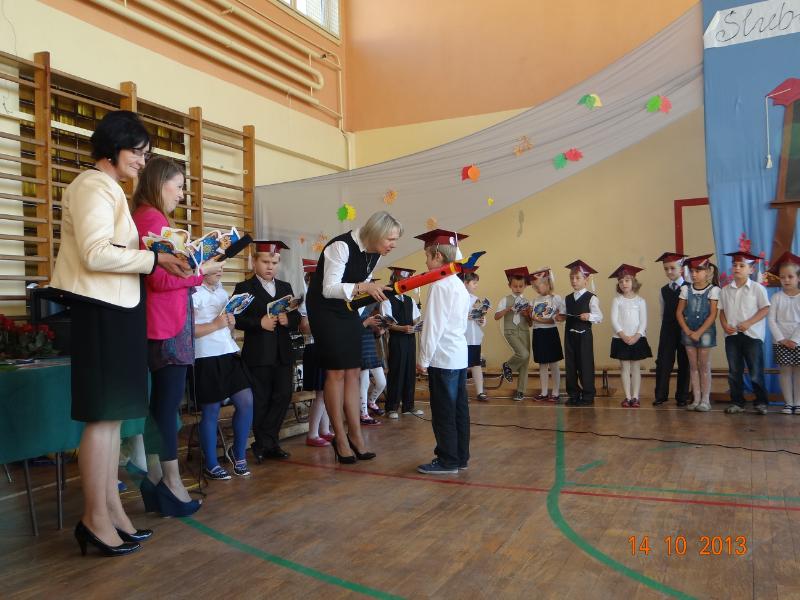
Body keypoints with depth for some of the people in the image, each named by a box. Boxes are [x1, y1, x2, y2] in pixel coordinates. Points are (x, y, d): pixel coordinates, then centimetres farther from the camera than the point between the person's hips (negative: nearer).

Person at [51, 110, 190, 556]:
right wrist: (154, 259, -15)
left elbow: (112, 252, 12)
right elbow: (95, 253, -21)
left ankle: (112, 510, 18)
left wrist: (158, 260, 4)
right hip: (101, 311, -10)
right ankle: (95, 519, 4)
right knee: (103, 415, -5)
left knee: (114, 414, 11)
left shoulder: (110, 189, 21)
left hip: (118, 310, 10)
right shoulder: (94, 186, -9)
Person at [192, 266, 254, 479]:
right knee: (211, 411, 1)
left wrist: (231, 323, 8)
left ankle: (238, 452, 21)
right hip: (207, 357, -7)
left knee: (246, 401, 1)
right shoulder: (193, 294, -6)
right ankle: (211, 465, 15)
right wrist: (215, 325, -16)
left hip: (229, 353, 7)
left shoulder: (221, 292, 17)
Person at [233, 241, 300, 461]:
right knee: (261, 400, 2)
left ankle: (264, 444, 15)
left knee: (283, 396, 3)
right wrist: (259, 323, -20)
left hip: (283, 354, 5)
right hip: (258, 354, -5)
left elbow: (297, 318, 11)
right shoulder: (244, 288, 1)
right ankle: (267, 444, 15)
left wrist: (288, 319, -10)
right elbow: (237, 319, -8)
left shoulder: (285, 287, 16)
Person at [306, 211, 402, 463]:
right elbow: (329, 289, -28)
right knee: (336, 372, -7)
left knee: (353, 372, 4)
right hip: (325, 309, -7)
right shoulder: (342, 246, -24)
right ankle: (340, 438, 4)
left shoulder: (374, 254, 0)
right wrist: (362, 287, -39)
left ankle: (355, 435, 10)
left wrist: (374, 291, -5)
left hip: (348, 309, 7)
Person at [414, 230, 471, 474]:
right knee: (458, 409, 12)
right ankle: (460, 457, 19)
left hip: (443, 356, -9)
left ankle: (447, 460, 5)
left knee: (443, 411, -2)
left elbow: (433, 325, -16)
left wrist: (424, 358, -11)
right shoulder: (460, 285, 14)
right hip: (460, 355, 9)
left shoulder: (440, 285, -14)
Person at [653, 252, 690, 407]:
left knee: (684, 363, 5)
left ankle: (682, 396, 14)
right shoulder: (664, 291, 10)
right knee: (663, 362, 0)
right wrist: (666, 328, 8)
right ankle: (660, 395, 8)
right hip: (667, 331, 3)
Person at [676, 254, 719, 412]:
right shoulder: (686, 289, 5)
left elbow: (713, 315, -11)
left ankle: (705, 400, 8)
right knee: (693, 366, 7)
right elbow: (679, 312, 4)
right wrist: (687, 330, -8)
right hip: (688, 332, 4)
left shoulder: (713, 290, -5)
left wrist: (699, 332, -16)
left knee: (704, 365, 1)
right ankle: (696, 399, 13)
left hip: (705, 331, -3)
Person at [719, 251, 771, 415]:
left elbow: (765, 309, -6)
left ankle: (761, 402, 13)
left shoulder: (757, 288, -4)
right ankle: (737, 402, 17)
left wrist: (748, 323, -16)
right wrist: (725, 325, -5)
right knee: (734, 372, 8)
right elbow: (721, 311, 13)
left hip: (752, 335, -4)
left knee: (755, 372, 0)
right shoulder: (725, 290, 8)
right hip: (731, 335, 4)